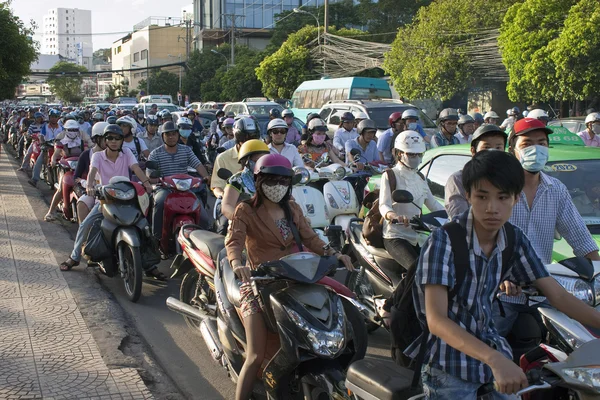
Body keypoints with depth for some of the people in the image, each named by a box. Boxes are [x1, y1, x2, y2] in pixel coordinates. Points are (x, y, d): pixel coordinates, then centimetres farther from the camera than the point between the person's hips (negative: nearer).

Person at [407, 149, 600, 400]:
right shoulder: (444, 241, -23)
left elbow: (556, 295, 2)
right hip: (449, 366, -5)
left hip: (491, 348, 6)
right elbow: (436, 319, -29)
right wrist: (495, 359, -41)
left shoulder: (515, 240, -3)